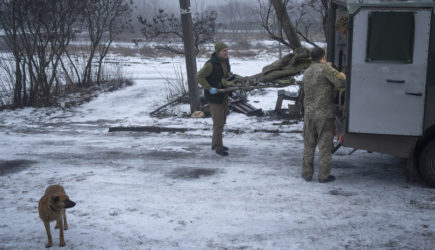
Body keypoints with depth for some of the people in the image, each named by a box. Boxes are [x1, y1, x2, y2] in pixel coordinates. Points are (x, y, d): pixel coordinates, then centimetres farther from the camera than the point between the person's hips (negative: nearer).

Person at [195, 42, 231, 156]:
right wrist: (209, 88, -25)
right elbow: (199, 77, -20)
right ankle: (218, 147, 1)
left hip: (224, 95, 8)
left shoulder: (226, 61, 4)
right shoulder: (211, 64, -21)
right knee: (218, 122, -8)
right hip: (214, 96, -8)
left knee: (222, 121, 15)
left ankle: (216, 144, 29)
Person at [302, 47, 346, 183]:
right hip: (325, 114, -6)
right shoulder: (325, 68, -11)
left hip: (309, 114, 6)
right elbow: (340, 83, -16)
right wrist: (342, 76, 6)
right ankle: (323, 175, 7)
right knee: (325, 146, 3)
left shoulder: (306, 73, 11)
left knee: (309, 146, 14)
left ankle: (307, 173, 19)